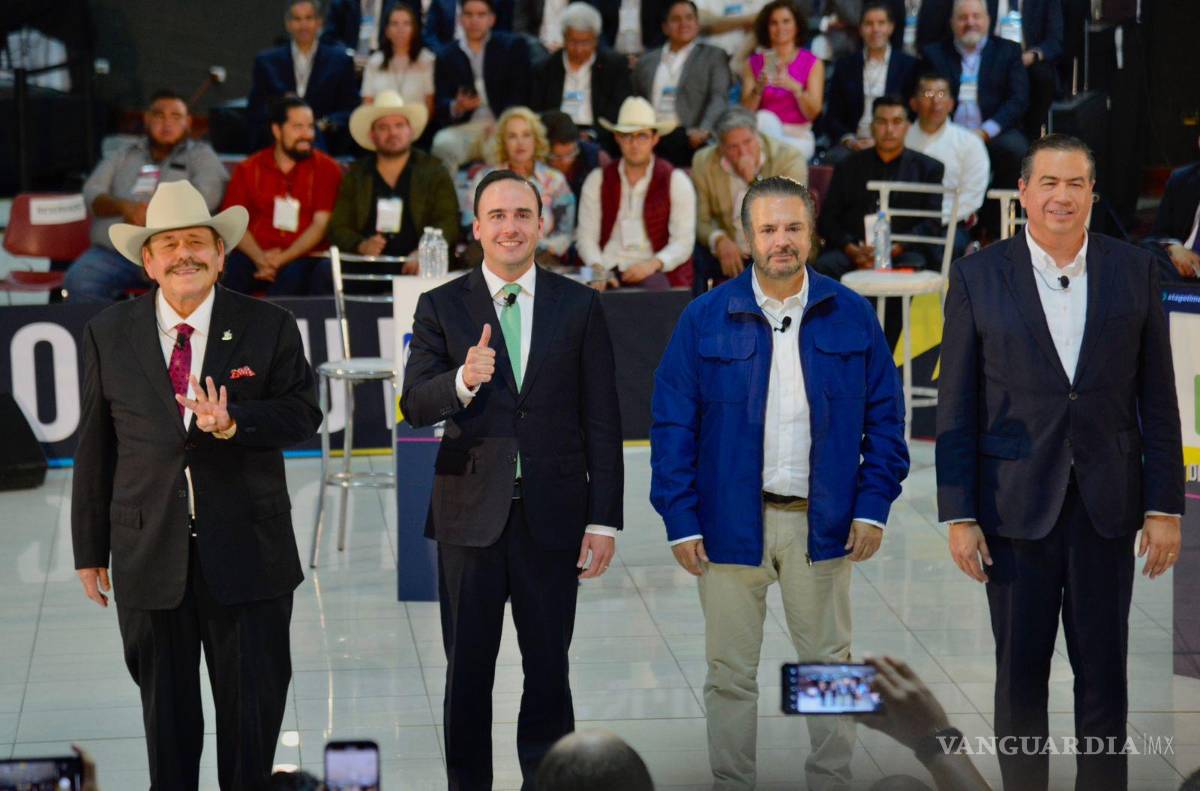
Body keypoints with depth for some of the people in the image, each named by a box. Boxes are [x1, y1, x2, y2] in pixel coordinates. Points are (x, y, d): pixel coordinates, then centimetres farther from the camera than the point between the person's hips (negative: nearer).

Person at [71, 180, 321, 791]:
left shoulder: (270, 327, 0)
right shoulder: (107, 335, 3)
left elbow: (303, 415, -5)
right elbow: (94, 448, 4)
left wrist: (235, 422, -25)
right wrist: (90, 550, 4)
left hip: (248, 554, -1)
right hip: (149, 554, 1)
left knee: (255, 706, 8)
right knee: (165, 711, 12)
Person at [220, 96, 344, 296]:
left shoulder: (326, 169, 7)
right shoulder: (248, 169, 13)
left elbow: (321, 225, -1)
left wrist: (282, 259, -13)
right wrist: (260, 258, -12)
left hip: (303, 258, -2)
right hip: (255, 255, 2)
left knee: (292, 276, -35)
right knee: (230, 271, -30)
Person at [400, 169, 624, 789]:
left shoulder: (579, 306, 3)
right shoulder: (442, 307, 3)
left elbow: (602, 421, 3)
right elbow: (414, 405, -6)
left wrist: (604, 518, -2)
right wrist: (462, 381, -28)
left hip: (553, 516, 0)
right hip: (471, 512, 0)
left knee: (548, 669, 8)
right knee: (468, 669, 9)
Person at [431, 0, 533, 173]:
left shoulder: (513, 46, 12)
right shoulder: (447, 56, 16)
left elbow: (520, 94, 2)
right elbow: (441, 105, 8)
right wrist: (457, 106, -16)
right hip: (465, 129, 2)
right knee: (443, 144, -31)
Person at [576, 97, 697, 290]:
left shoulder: (676, 181, 7)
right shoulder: (598, 180, 14)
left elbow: (683, 242, 0)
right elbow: (586, 236, 9)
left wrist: (653, 264, -18)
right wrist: (599, 270, -11)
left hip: (655, 274, -2)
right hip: (609, 272, 2)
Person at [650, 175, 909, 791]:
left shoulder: (851, 317, 1)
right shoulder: (706, 319, -2)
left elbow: (885, 416, 5)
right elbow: (672, 425, -2)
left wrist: (873, 506, -2)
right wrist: (681, 522, -7)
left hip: (822, 522, 1)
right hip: (730, 522, -1)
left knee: (829, 665, 11)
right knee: (730, 672, 8)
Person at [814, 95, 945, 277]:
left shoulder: (928, 168, 16)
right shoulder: (849, 166, 21)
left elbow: (932, 224, 5)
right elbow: (827, 218, 12)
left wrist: (894, 249, -12)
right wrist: (851, 249, -9)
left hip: (904, 251, -1)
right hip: (853, 250, 1)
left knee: (912, 264, -36)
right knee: (823, 266, -31)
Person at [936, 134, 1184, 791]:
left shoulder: (1134, 271, 3)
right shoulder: (978, 277, -1)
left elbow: (1157, 399, 4)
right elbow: (956, 407, -1)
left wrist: (1165, 507, 0)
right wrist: (958, 515, -5)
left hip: (1107, 507, 1)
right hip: (1017, 507, -1)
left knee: (1104, 674, 7)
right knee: (1020, 674, 8)